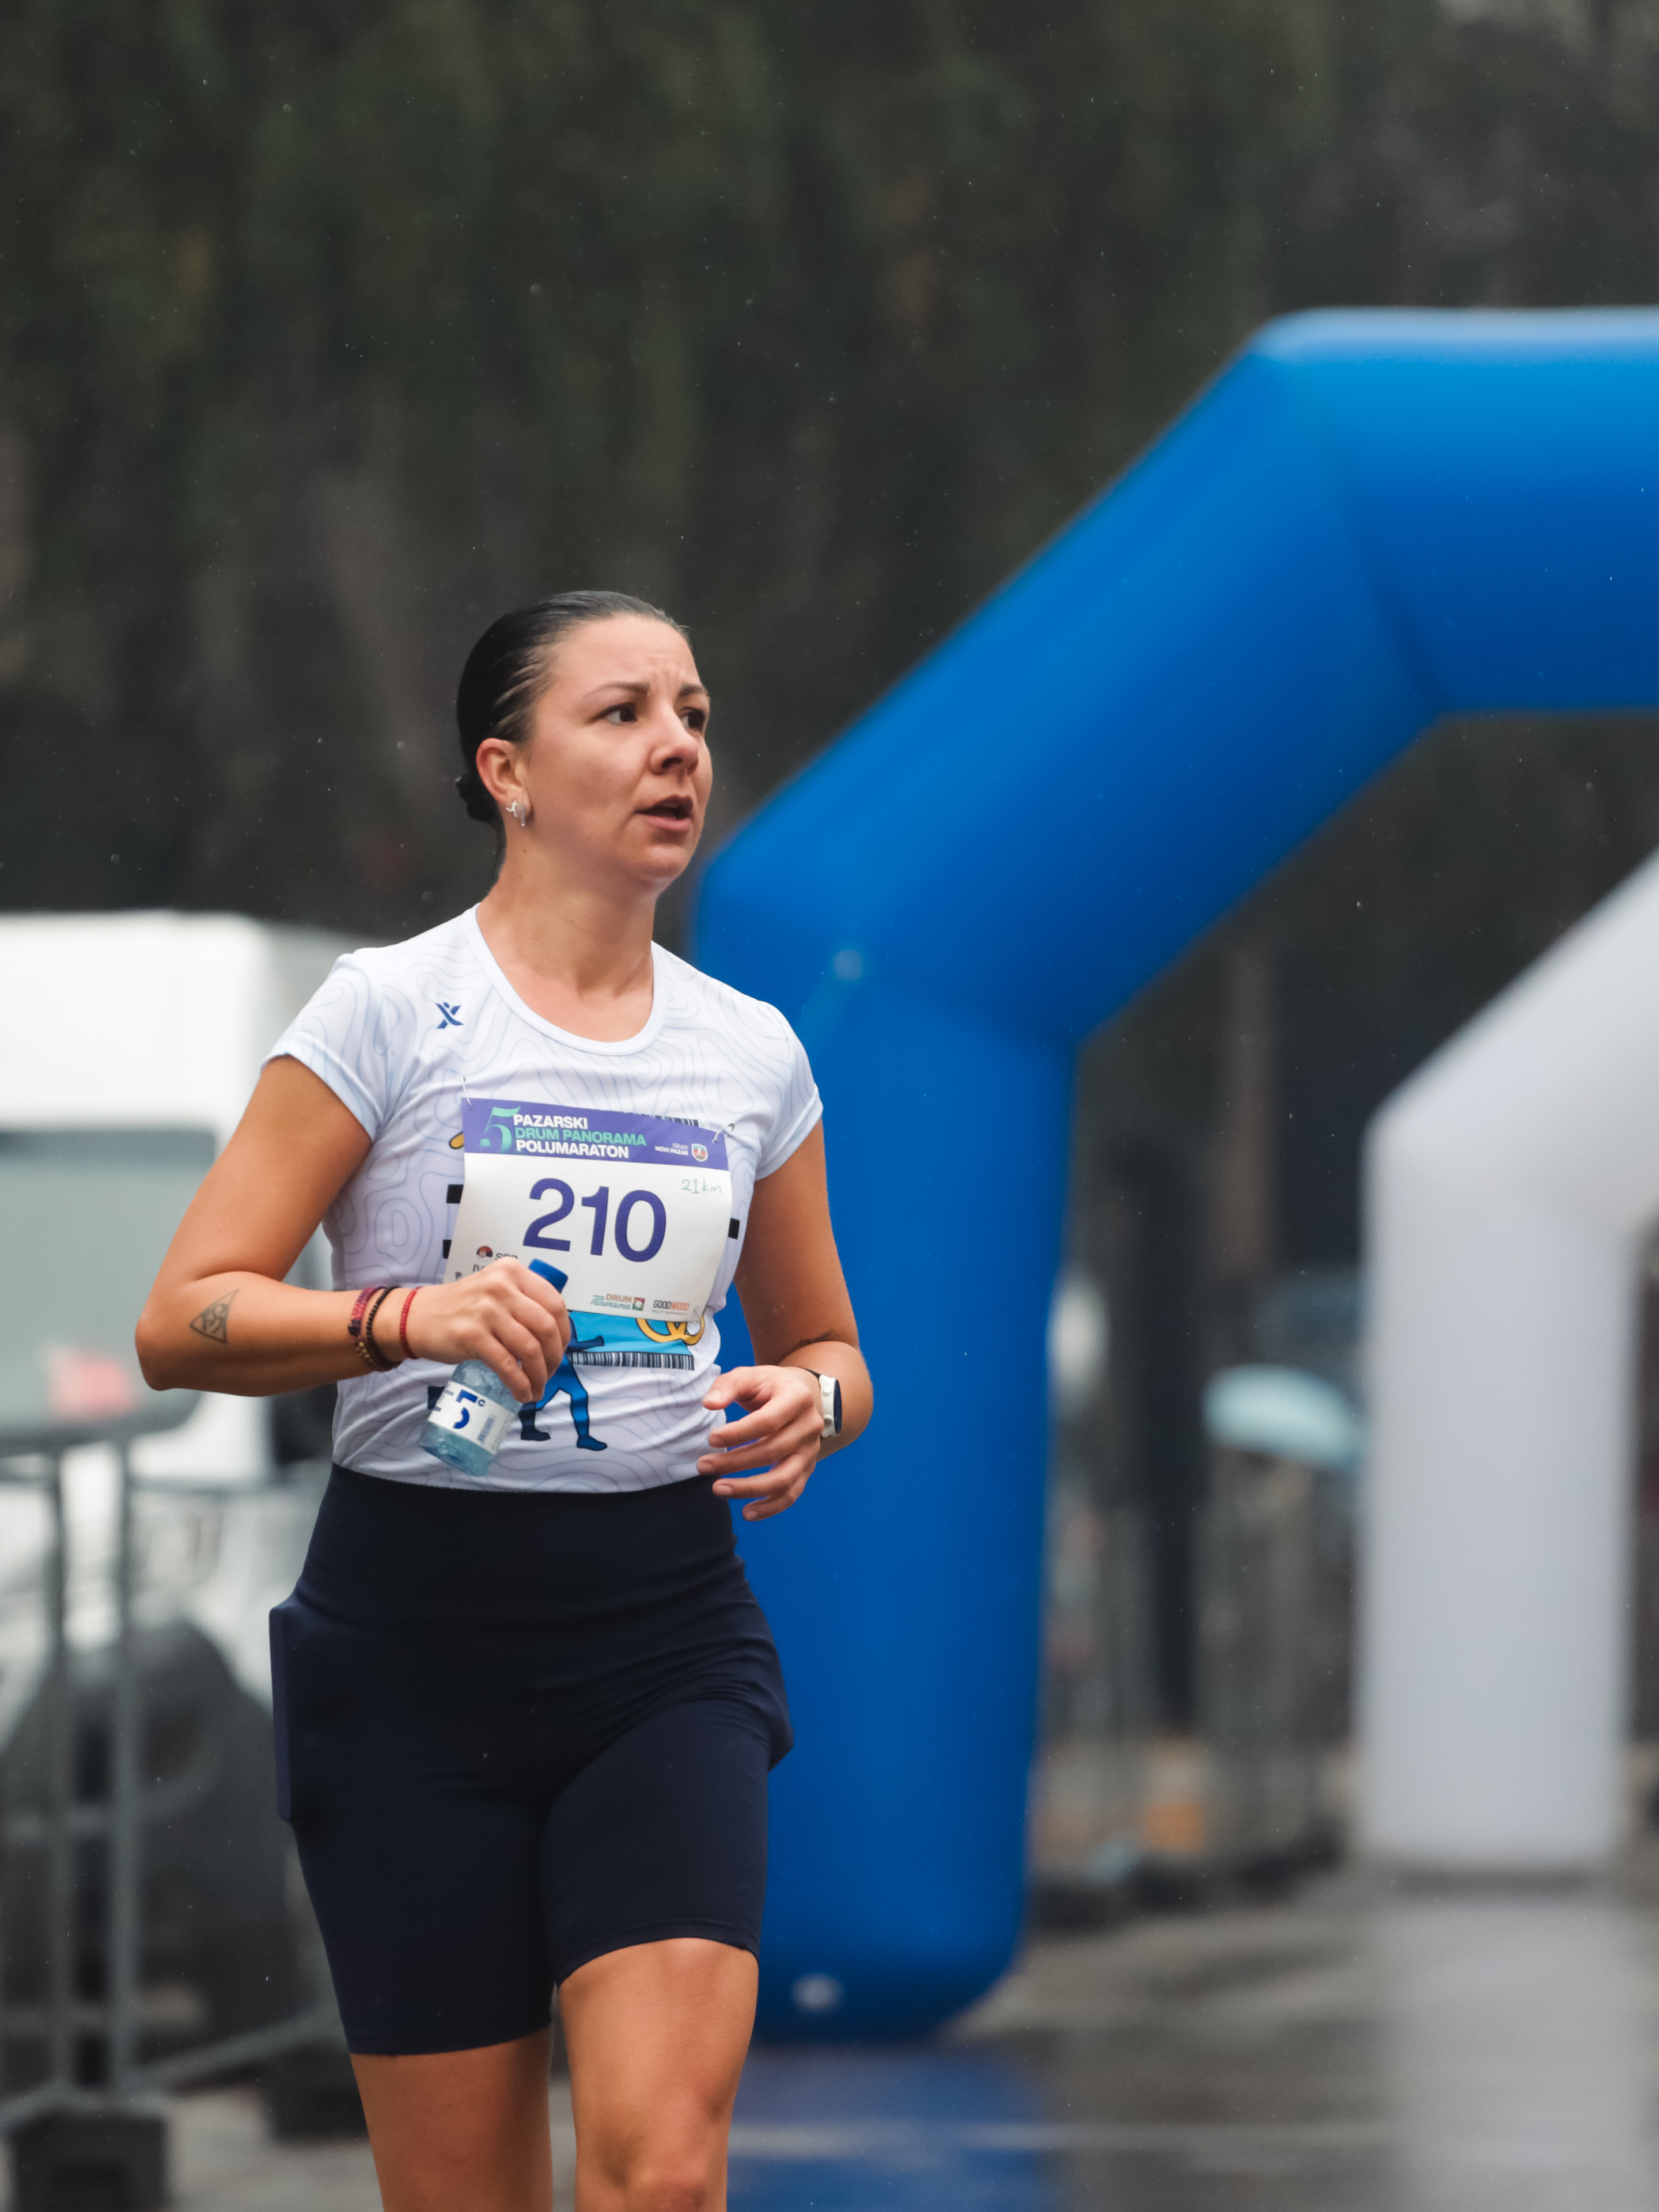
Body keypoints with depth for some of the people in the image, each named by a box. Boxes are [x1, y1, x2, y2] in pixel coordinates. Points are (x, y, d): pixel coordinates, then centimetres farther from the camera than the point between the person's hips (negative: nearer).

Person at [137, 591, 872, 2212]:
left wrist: (809, 1404, -2)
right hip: (417, 1636, -3)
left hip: (667, 1639, 3)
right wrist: (404, 1317, -23)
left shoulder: (752, 1050, 10)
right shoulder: (390, 1012, -3)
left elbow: (825, 1349, 22)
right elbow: (181, 1322, -7)